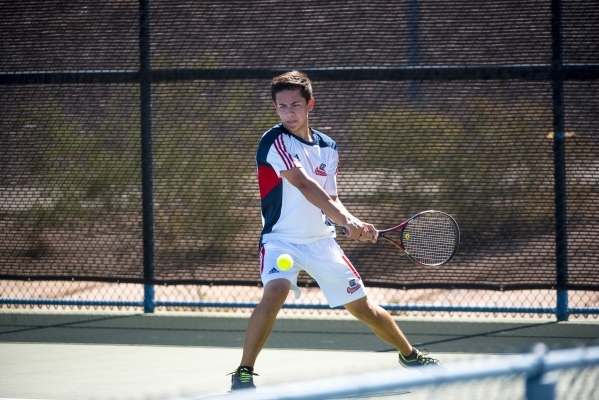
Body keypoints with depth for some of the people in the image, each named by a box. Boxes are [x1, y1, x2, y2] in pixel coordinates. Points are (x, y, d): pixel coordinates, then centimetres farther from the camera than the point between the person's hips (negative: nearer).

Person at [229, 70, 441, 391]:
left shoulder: (328, 148, 6)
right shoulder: (275, 141, -14)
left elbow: (330, 199, 8)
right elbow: (305, 186, -25)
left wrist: (356, 225, -12)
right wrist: (344, 219, -36)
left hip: (322, 241, 5)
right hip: (282, 240, -5)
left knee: (362, 306, 12)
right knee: (276, 291, -33)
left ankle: (409, 355, 36)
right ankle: (243, 373, -24)